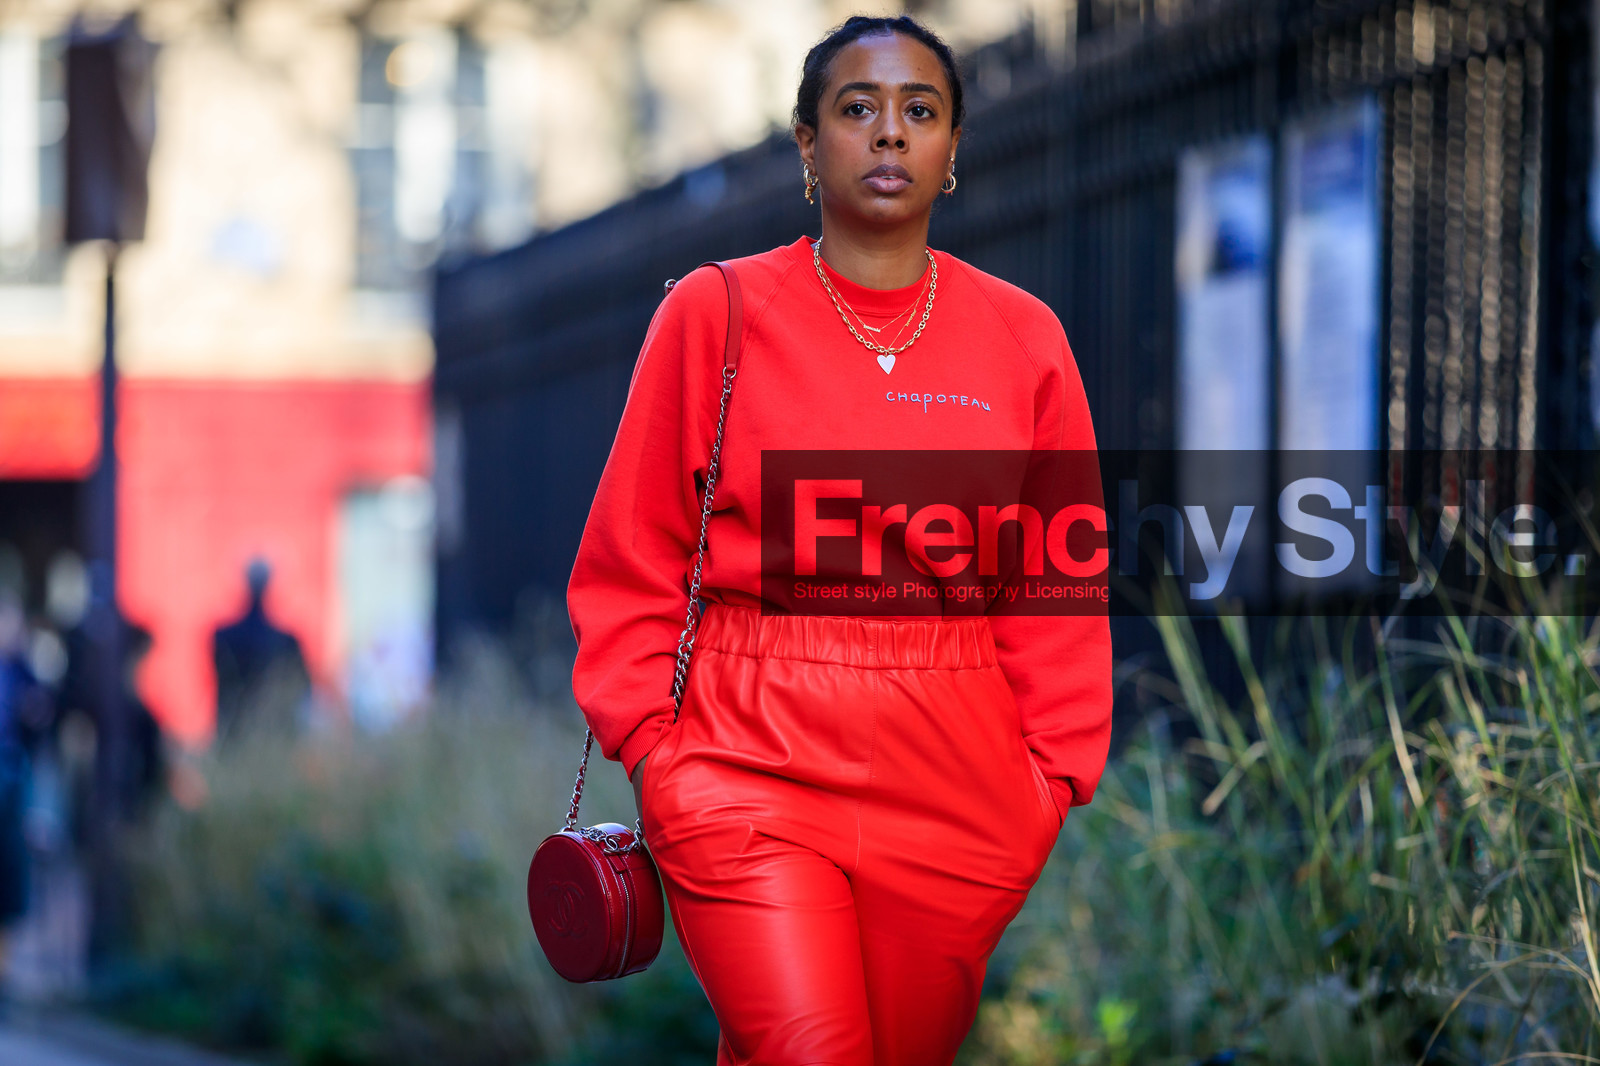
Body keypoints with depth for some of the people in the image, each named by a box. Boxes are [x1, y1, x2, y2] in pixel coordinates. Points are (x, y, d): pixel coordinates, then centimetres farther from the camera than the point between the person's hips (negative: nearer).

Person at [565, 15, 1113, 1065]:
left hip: (955, 788, 2)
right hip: (751, 770, -2)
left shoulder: (1023, 337, 8)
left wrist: (1056, 773, 5)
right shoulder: (715, 311, 3)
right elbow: (634, 558, 6)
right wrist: (650, 745, -1)